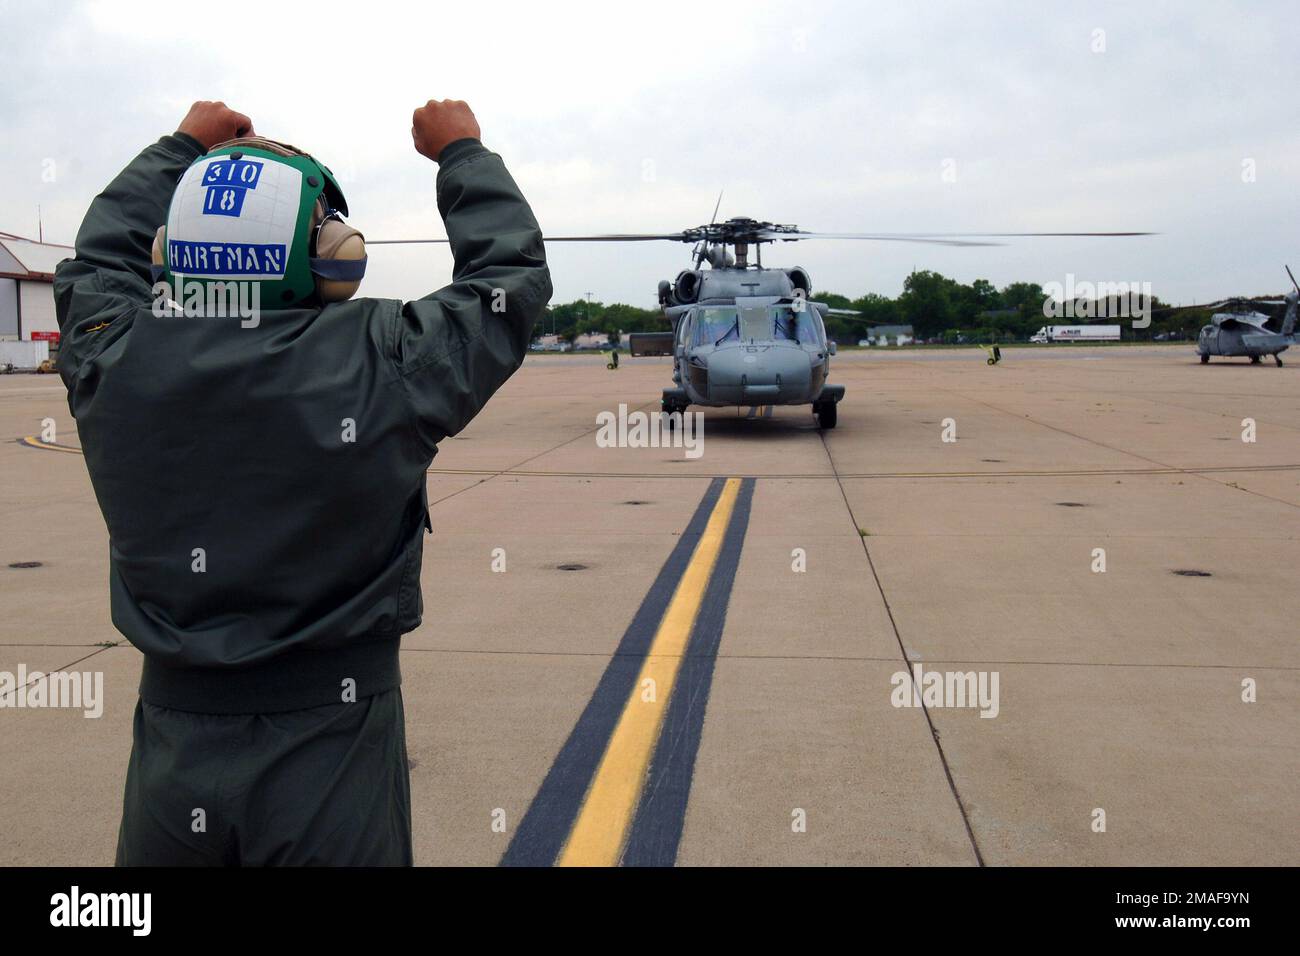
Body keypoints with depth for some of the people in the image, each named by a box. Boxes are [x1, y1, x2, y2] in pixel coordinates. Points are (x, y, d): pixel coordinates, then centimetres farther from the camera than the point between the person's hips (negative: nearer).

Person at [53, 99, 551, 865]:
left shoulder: (118, 364, -9)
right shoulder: (378, 366, -18)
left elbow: (102, 257, 15)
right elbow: (510, 270, 0)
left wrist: (183, 150, 28)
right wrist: (462, 153, 15)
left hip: (172, 754, 3)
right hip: (330, 754, -3)